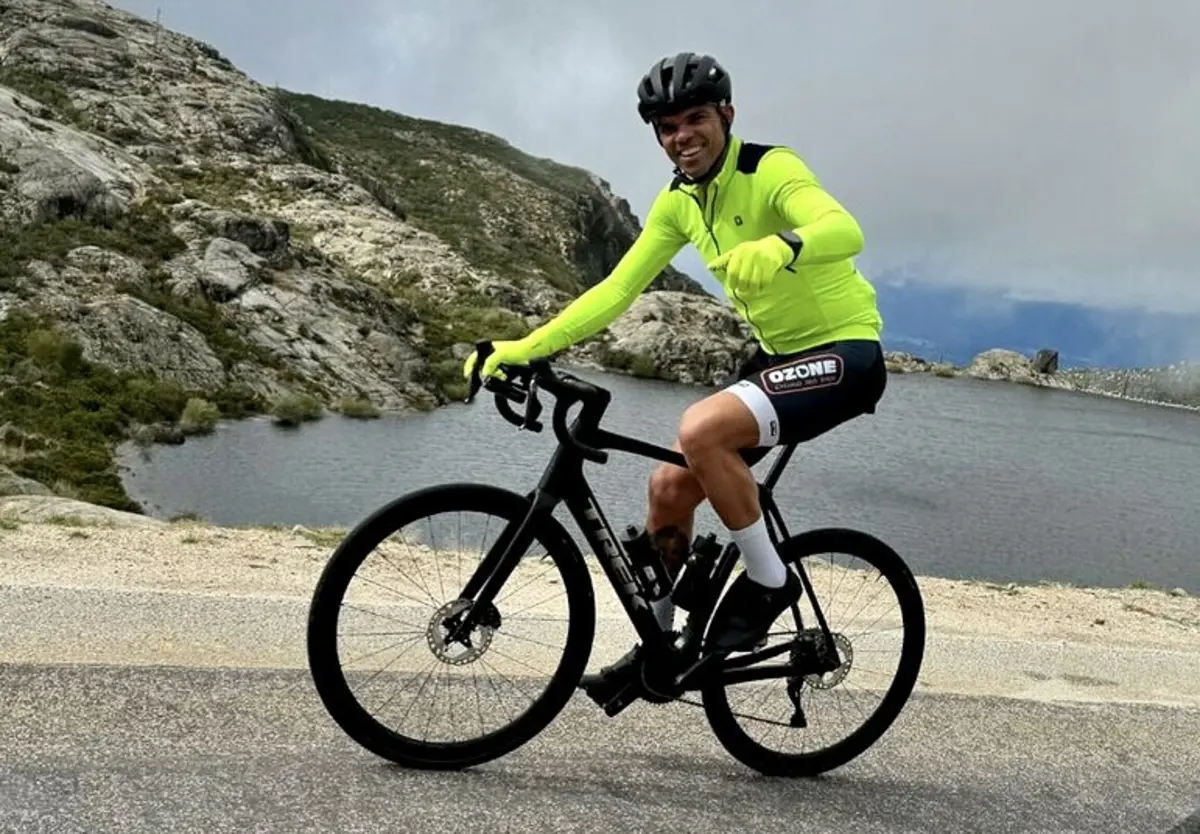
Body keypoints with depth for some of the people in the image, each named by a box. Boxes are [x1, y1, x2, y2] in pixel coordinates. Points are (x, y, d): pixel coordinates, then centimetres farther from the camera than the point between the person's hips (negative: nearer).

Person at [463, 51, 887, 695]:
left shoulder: (772, 170, -18)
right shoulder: (678, 202, 3)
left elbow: (845, 231, -36)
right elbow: (616, 290, 1)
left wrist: (778, 248, -58)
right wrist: (524, 348, -8)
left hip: (844, 352, -8)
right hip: (779, 354, 8)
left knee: (700, 429, -30)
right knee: (670, 485, 2)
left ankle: (768, 582, -9)